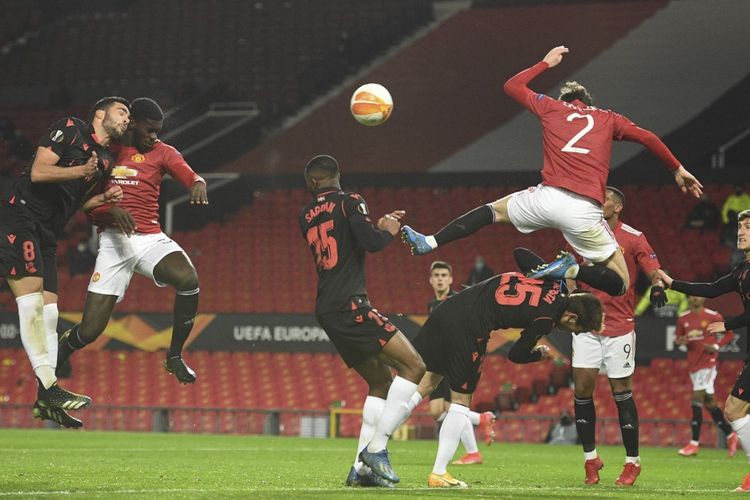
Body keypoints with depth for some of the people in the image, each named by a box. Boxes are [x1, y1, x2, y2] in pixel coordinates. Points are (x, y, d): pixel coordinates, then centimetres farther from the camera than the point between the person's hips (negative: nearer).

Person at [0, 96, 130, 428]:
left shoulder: (106, 161, 18)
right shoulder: (70, 129, -4)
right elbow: (38, 173, -13)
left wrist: (103, 199, 6)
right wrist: (82, 171, -19)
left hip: (48, 233, 9)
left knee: (48, 312, 3)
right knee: (32, 301, -17)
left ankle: (45, 402, 3)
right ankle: (48, 387, -23)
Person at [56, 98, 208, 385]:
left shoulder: (162, 153, 9)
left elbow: (190, 176, -6)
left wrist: (198, 185, -30)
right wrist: (112, 209, -18)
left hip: (150, 238, 1)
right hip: (113, 240, -1)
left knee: (188, 280, -31)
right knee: (89, 331, -9)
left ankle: (174, 356, -12)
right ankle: (61, 352, 28)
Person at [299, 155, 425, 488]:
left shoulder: (307, 216, 17)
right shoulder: (348, 202, -3)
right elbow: (370, 243, -14)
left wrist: (377, 227, 28)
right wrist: (388, 232, 6)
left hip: (327, 311, 8)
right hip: (350, 306, -8)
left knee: (381, 382, 15)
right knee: (414, 367, -9)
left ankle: (361, 468, 8)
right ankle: (376, 448, -17)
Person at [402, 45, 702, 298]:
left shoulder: (552, 107, 19)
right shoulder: (608, 119, 19)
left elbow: (512, 86, 31)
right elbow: (649, 139, 11)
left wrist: (545, 63, 43)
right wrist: (678, 169, 22)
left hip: (548, 196, 1)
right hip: (585, 210, -1)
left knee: (494, 210, 28)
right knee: (619, 283, 7)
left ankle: (429, 243, 12)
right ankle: (571, 271, -20)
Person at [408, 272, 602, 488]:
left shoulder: (554, 285, 9)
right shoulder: (545, 320, -9)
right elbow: (516, 355, 3)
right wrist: (540, 354, 22)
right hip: (469, 326, -8)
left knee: (425, 383, 11)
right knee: (461, 401, 6)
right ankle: (438, 474, 7)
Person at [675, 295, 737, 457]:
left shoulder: (713, 316, -5)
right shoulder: (683, 319, 8)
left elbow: (729, 334, 3)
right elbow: (677, 337, 17)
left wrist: (716, 346, -11)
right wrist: (680, 341, -7)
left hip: (708, 362, -6)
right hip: (693, 363, 6)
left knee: (697, 399, -14)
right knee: (708, 402, 10)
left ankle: (694, 443, -13)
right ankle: (730, 435, 24)